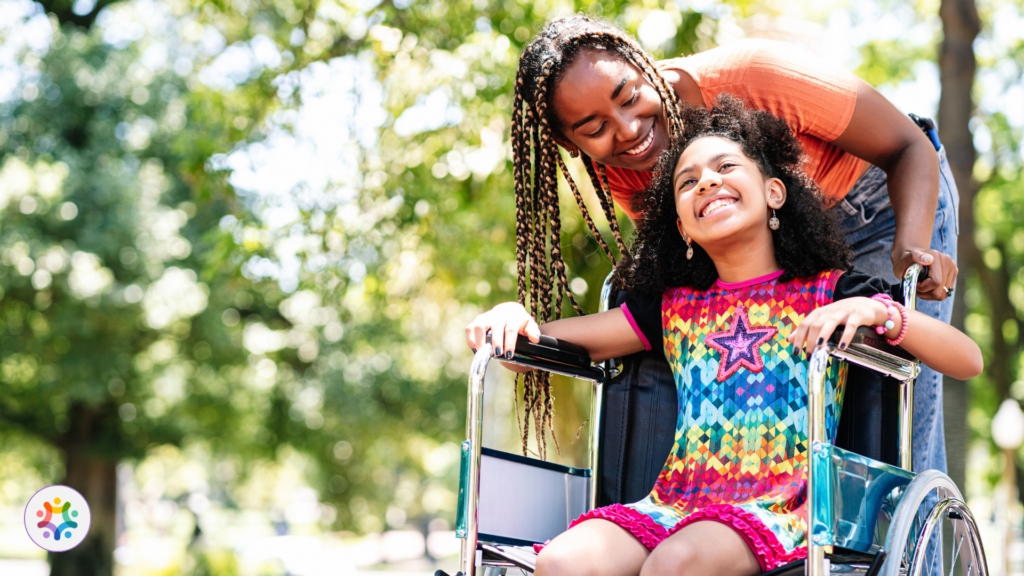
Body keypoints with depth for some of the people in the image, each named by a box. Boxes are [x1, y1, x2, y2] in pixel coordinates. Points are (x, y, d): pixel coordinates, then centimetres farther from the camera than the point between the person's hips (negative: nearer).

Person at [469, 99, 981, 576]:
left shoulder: (830, 293, 9)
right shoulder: (672, 306, 19)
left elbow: (967, 361, -1)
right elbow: (538, 342, 19)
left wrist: (877, 311, -17)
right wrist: (512, 317, -4)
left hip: (776, 512, -3)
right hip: (673, 504, 4)